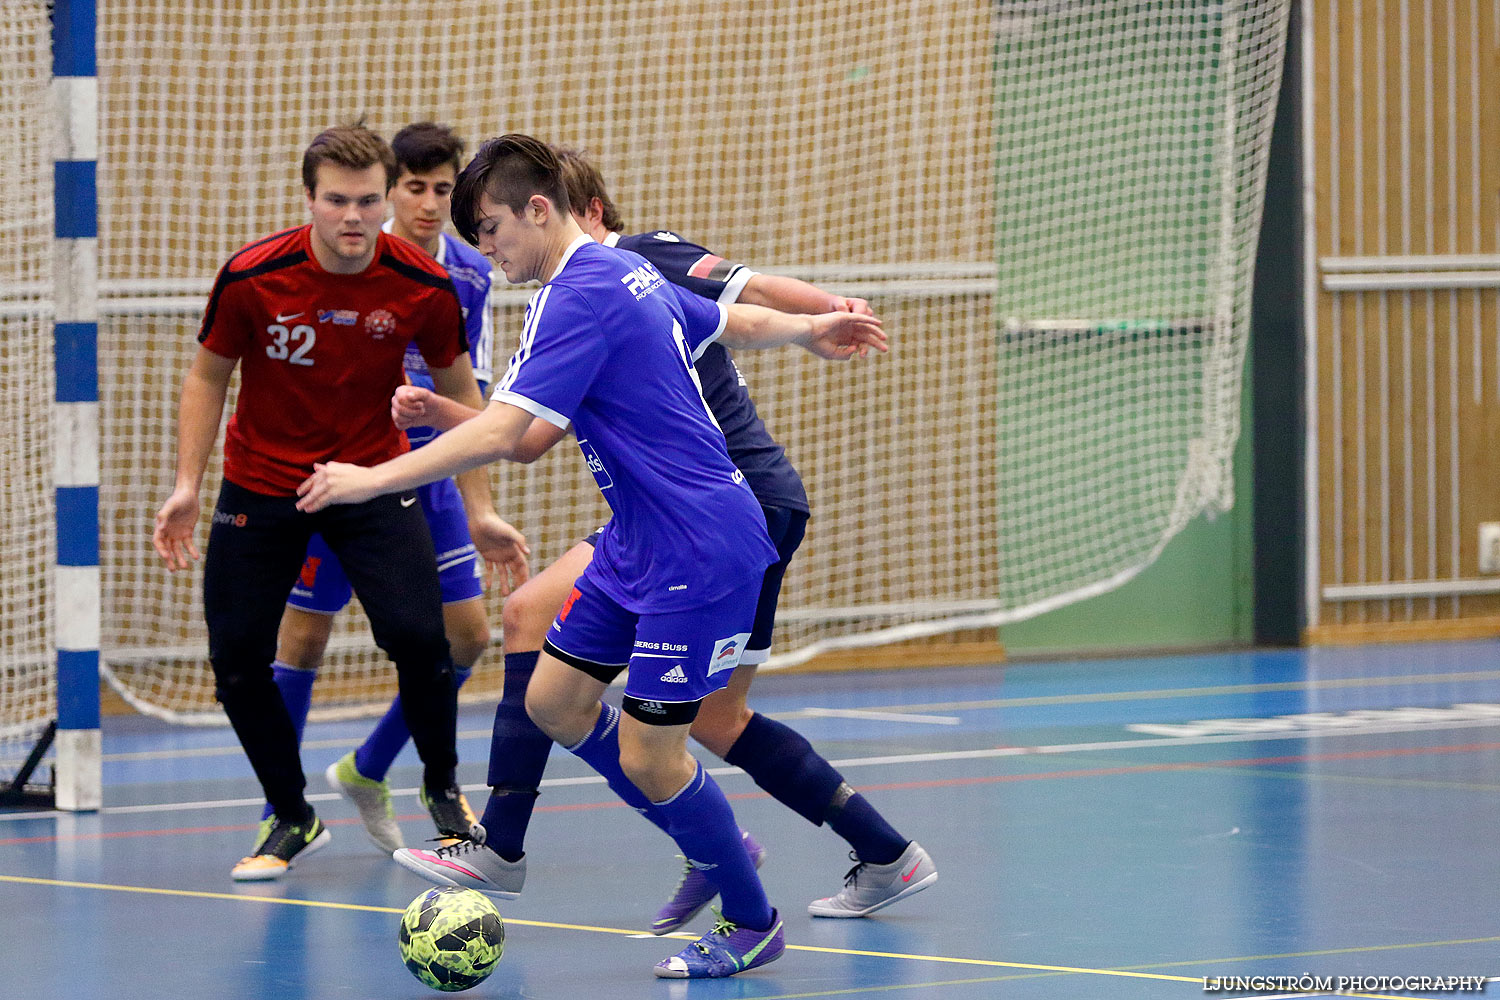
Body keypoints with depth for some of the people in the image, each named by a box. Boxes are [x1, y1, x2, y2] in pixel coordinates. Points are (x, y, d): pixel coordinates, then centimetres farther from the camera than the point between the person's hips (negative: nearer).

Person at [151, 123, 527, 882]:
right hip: (260, 486, 1)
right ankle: (291, 820, 20)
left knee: (418, 636, -18)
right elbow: (208, 376, -2)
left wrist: (479, 510, 0)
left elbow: (457, 391, 1)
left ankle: (443, 791, 11)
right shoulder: (251, 278, -18)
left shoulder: (424, 288, -15)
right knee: (236, 659, -4)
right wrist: (187, 484, -10)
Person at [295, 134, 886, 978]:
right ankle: (713, 843, 24)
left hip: (698, 554, -10)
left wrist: (372, 479, -24)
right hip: (637, 543, 10)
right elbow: (735, 321, 25)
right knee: (555, 700, 9)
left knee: (648, 757, -6)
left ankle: (753, 924, 13)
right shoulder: (627, 272, 9)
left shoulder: (580, 297, -21)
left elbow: (504, 435, -28)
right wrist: (806, 329, 45)